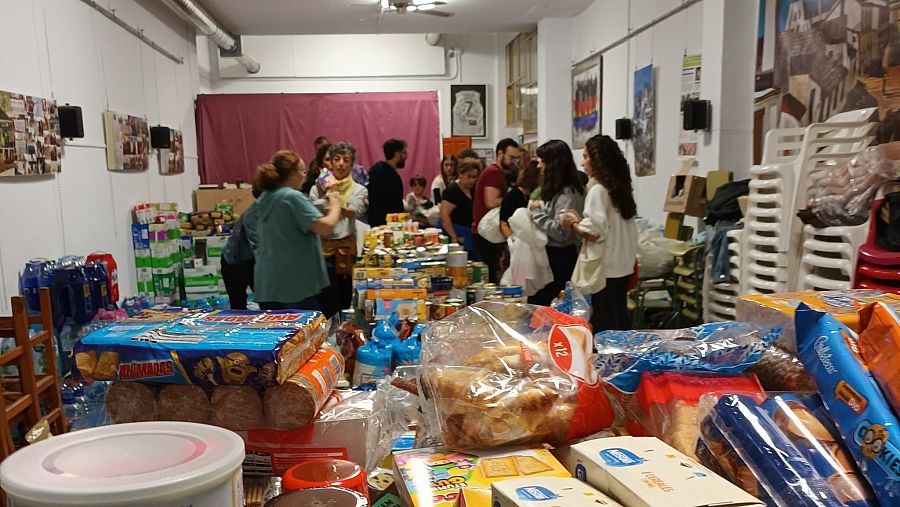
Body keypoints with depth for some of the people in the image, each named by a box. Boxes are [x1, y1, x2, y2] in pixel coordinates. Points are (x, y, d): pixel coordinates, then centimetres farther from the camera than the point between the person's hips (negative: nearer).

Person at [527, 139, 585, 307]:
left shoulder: (568, 194, -16)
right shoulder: (556, 190, 12)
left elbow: (560, 232, -23)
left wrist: (537, 211, -15)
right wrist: (539, 208, 2)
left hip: (560, 257, -9)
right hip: (551, 254, 9)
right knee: (537, 302, 10)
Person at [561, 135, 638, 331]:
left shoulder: (598, 190, -15)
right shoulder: (620, 187, 9)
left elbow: (594, 233, -19)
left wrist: (573, 224, -3)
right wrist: (581, 221, 11)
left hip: (604, 268, -8)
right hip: (622, 265, 8)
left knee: (603, 325, 0)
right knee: (619, 320, 14)